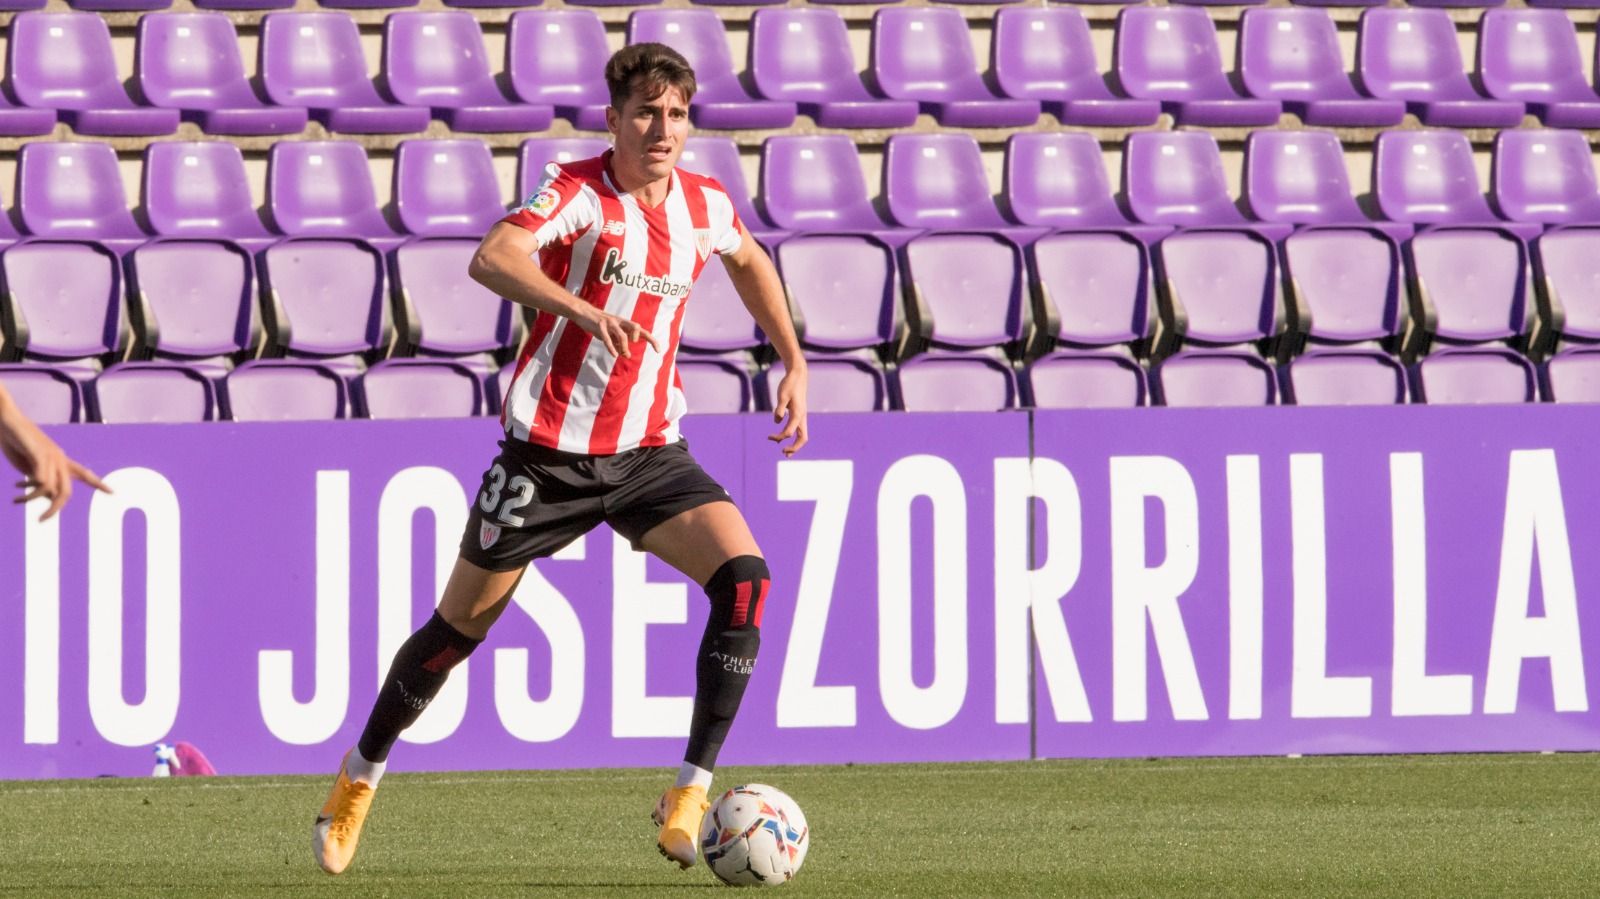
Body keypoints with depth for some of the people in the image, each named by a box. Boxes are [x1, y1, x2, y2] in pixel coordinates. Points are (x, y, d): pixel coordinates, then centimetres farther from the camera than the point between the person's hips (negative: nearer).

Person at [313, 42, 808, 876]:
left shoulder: (705, 206, 1)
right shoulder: (577, 190, -16)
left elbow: (748, 263, 27)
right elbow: (492, 259, -35)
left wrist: (794, 363, 21)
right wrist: (582, 310, -51)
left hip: (649, 453, 4)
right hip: (549, 451, -4)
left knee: (745, 578, -20)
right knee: (461, 625, 6)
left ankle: (690, 797, -15)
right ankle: (360, 777, 30)